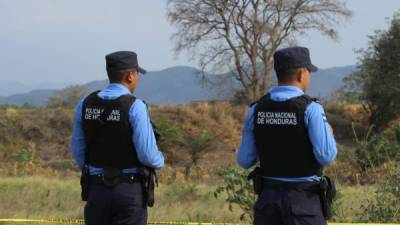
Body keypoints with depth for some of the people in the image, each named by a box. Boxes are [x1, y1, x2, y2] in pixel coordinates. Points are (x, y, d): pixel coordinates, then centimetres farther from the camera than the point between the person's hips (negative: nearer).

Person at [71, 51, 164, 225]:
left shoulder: (85, 105, 2)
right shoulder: (134, 106, -13)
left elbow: (77, 150, 8)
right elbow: (148, 154, -15)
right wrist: (160, 161, 7)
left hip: (96, 189, 5)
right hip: (129, 191, -5)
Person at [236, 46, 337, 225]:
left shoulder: (256, 109, 2)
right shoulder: (310, 109, -12)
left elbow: (245, 160, 5)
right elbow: (326, 156, -15)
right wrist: (329, 134, 5)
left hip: (268, 197, 4)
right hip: (303, 198, -4)